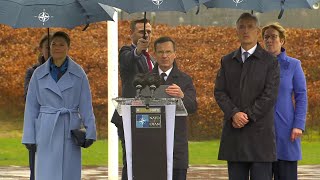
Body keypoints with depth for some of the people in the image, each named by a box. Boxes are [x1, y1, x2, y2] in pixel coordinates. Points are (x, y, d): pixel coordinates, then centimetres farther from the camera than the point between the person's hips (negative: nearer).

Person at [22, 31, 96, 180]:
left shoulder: (78, 73, 3)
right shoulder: (39, 74, 4)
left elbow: (86, 106, 3)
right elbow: (31, 107, 6)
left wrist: (90, 132, -5)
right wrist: (29, 137, 2)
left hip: (70, 131, 0)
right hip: (46, 132, 0)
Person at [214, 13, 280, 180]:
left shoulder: (270, 61, 3)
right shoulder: (227, 61, 15)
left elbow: (270, 95, -6)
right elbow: (219, 92, 6)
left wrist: (248, 116, -13)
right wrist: (234, 113, -11)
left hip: (260, 132, -4)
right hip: (233, 132, 4)